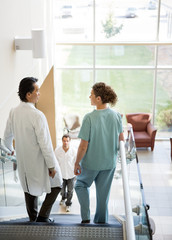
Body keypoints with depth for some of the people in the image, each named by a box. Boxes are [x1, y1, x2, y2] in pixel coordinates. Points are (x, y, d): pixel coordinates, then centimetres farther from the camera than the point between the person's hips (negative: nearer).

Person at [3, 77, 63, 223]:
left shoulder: (13, 112, -5)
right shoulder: (37, 115, -26)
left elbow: (7, 136, 11)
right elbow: (45, 144, -24)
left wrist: (10, 149, 32)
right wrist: (51, 166, -15)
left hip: (23, 161, 7)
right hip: (39, 161, -6)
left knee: (30, 188, 22)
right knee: (56, 185, 15)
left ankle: (32, 218, 34)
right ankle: (43, 215, 13)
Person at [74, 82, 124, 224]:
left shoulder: (89, 118, -23)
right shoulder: (117, 116, -9)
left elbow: (83, 146, -19)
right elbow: (121, 139, 3)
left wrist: (77, 163, -7)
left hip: (91, 162, -4)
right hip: (110, 162, 4)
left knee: (81, 184, 23)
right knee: (103, 192, 19)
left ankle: (86, 217, 16)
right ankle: (101, 221, 31)